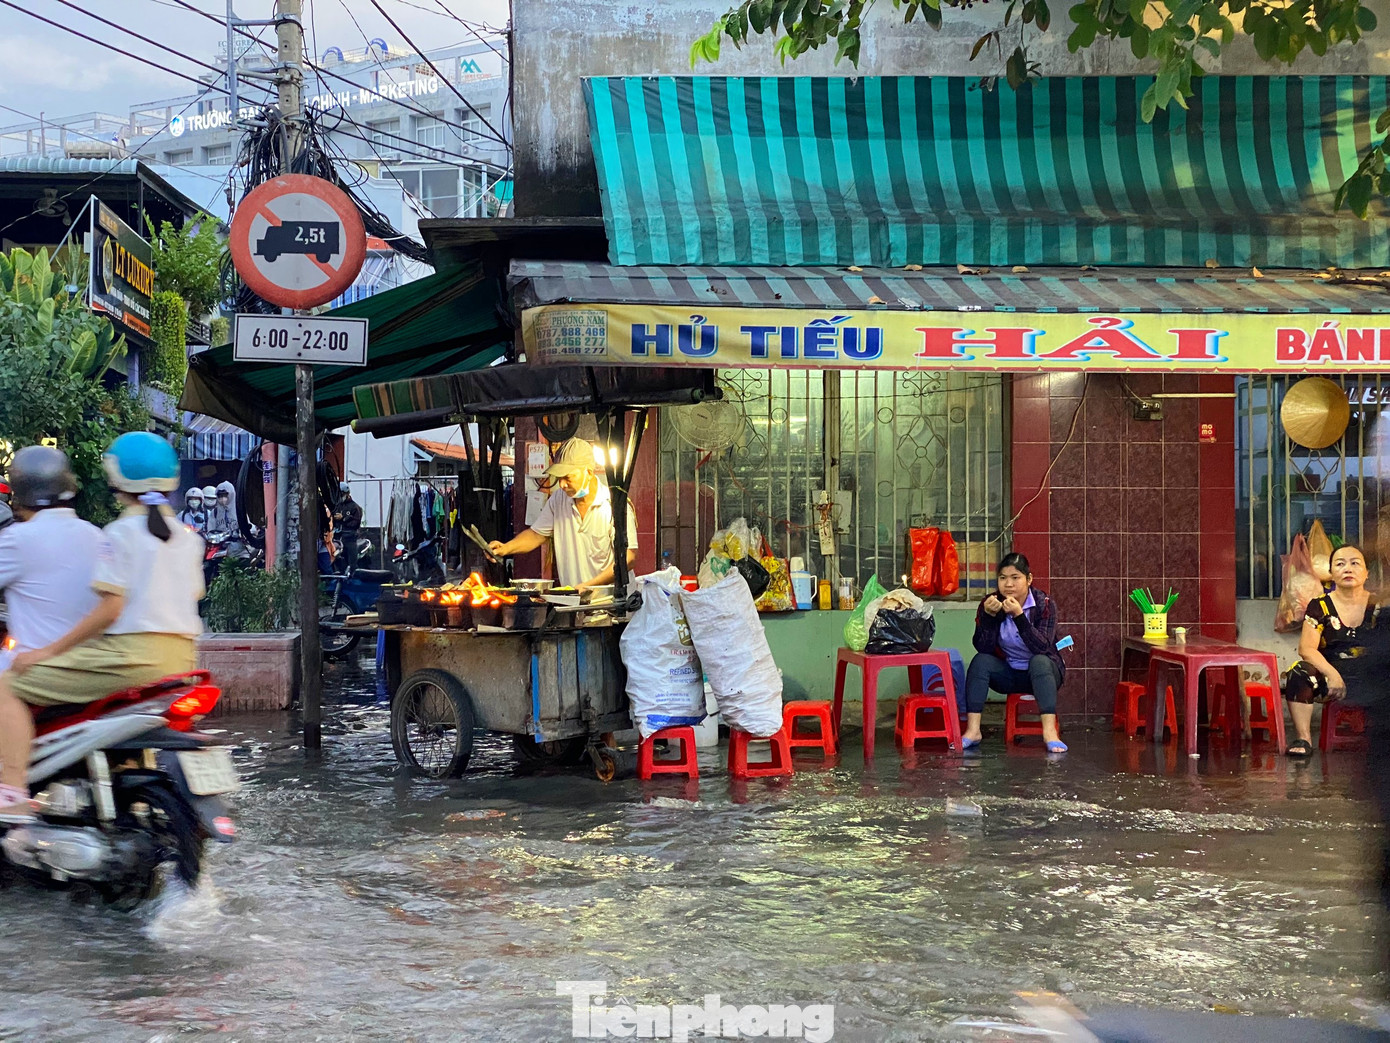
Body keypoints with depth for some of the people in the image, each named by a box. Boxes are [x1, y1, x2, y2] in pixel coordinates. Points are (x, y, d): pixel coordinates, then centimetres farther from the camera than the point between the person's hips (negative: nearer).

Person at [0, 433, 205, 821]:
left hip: (130, 654, -8)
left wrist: (49, 650, -9)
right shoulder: (188, 537, 14)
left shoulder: (120, 533, -7)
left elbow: (111, 608, -14)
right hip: (180, 657, 8)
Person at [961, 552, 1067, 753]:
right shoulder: (990, 604, -8)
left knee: (1039, 661, -34)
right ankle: (972, 730, -32)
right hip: (1008, 674, 2)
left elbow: (1042, 648, -28)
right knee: (980, 661, -25)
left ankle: (1050, 732, -46)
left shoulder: (1044, 604, -14)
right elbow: (983, 649, -16)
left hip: (1041, 674, -2)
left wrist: (1019, 615, -38)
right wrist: (989, 615, -31)